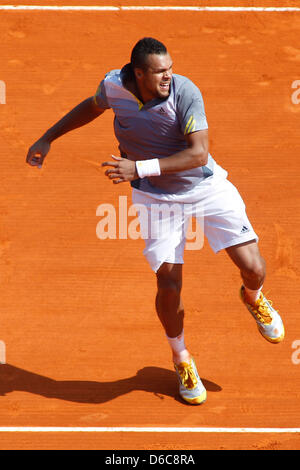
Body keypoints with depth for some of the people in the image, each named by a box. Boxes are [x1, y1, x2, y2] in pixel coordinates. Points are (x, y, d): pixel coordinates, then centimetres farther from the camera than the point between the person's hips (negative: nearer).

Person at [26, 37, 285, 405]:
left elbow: (199, 154, -31)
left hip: (207, 187, -1)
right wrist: (48, 138, 12)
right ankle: (180, 358, 20)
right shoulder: (114, 85, -12)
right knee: (169, 285, -10)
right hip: (157, 197, 1)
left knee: (253, 269, -8)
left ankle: (252, 297, 33)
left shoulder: (185, 93, -24)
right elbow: (93, 106, 13)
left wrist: (140, 168, -38)